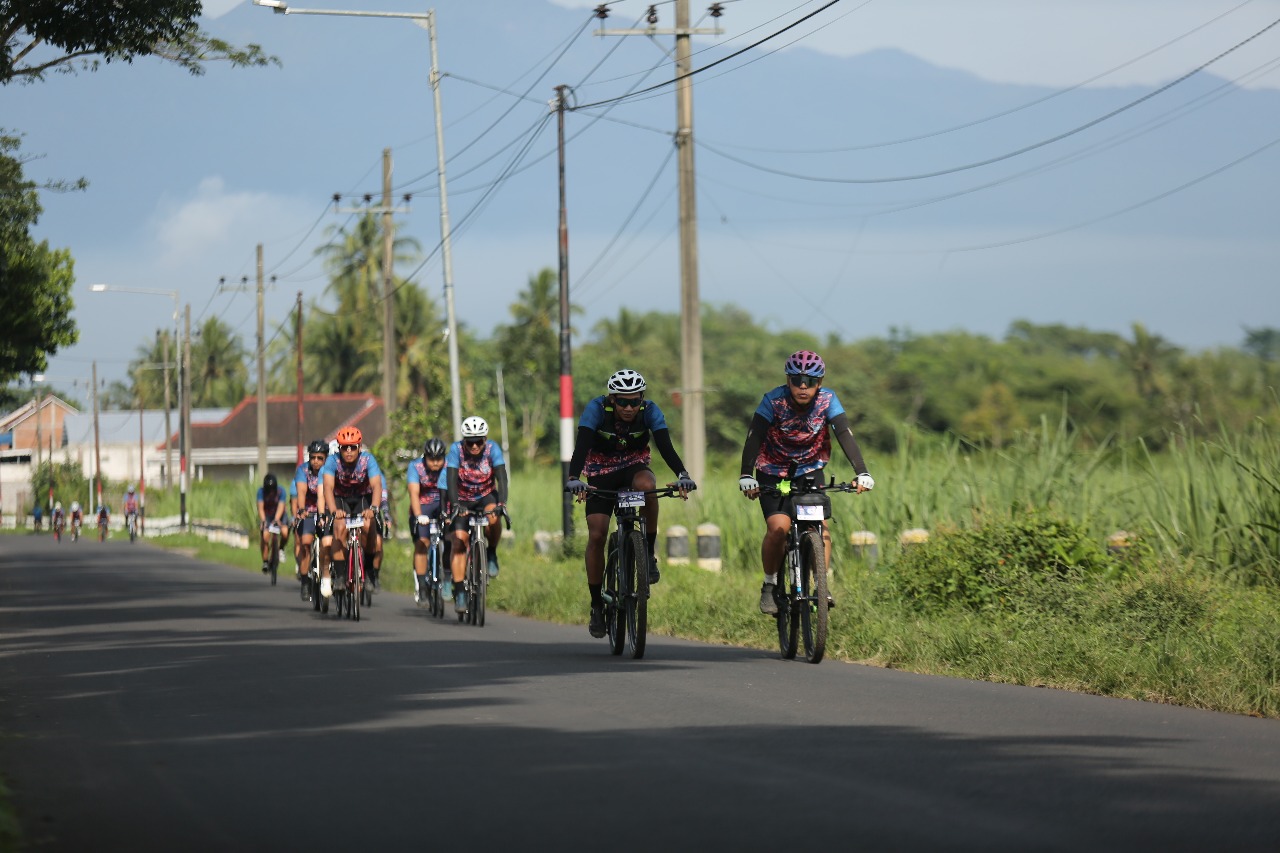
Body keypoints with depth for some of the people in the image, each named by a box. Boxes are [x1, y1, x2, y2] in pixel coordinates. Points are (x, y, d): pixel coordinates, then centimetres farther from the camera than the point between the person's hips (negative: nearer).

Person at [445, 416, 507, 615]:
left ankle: (492, 554, -7)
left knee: (493, 519, -34)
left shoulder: (492, 449, -20)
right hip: (463, 501, 0)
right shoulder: (456, 450, -21)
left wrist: (501, 503, -44)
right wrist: (455, 505, -44)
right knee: (459, 543, -14)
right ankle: (459, 592, -12)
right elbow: (451, 480, -29)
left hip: (486, 497, 0)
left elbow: (501, 478, -28)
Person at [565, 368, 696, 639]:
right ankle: (597, 604, 2)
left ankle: (649, 553, -19)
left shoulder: (650, 411, -20)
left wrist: (682, 475, -47)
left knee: (646, 485, -36)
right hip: (601, 473, 0)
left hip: (634, 467, 0)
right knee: (596, 536, -12)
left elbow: (665, 446, -29)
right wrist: (574, 479, -51)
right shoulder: (596, 409, -24)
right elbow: (581, 446, -34)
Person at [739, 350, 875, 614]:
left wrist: (861, 473, -40)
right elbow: (754, 438, -31)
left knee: (821, 526, -17)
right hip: (773, 472, -2)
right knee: (778, 528, -19)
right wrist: (746, 475, -45)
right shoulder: (774, 401, -24)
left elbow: (845, 436, -27)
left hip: (810, 470, 2)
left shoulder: (827, 401, -18)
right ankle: (769, 585, 0)